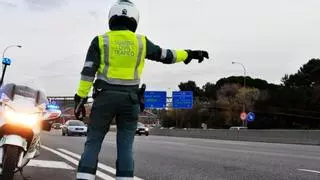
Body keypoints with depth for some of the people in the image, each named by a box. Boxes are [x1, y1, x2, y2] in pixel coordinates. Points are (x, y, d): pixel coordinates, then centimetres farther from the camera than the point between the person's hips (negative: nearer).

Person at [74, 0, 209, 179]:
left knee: (93, 142, 5)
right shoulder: (141, 41, 5)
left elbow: (88, 72, -3)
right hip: (130, 98, 1)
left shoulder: (101, 41, 2)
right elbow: (166, 55, 13)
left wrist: (81, 97, 1)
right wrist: (190, 54, 26)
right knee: (125, 146, 6)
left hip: (105, 96, -1)